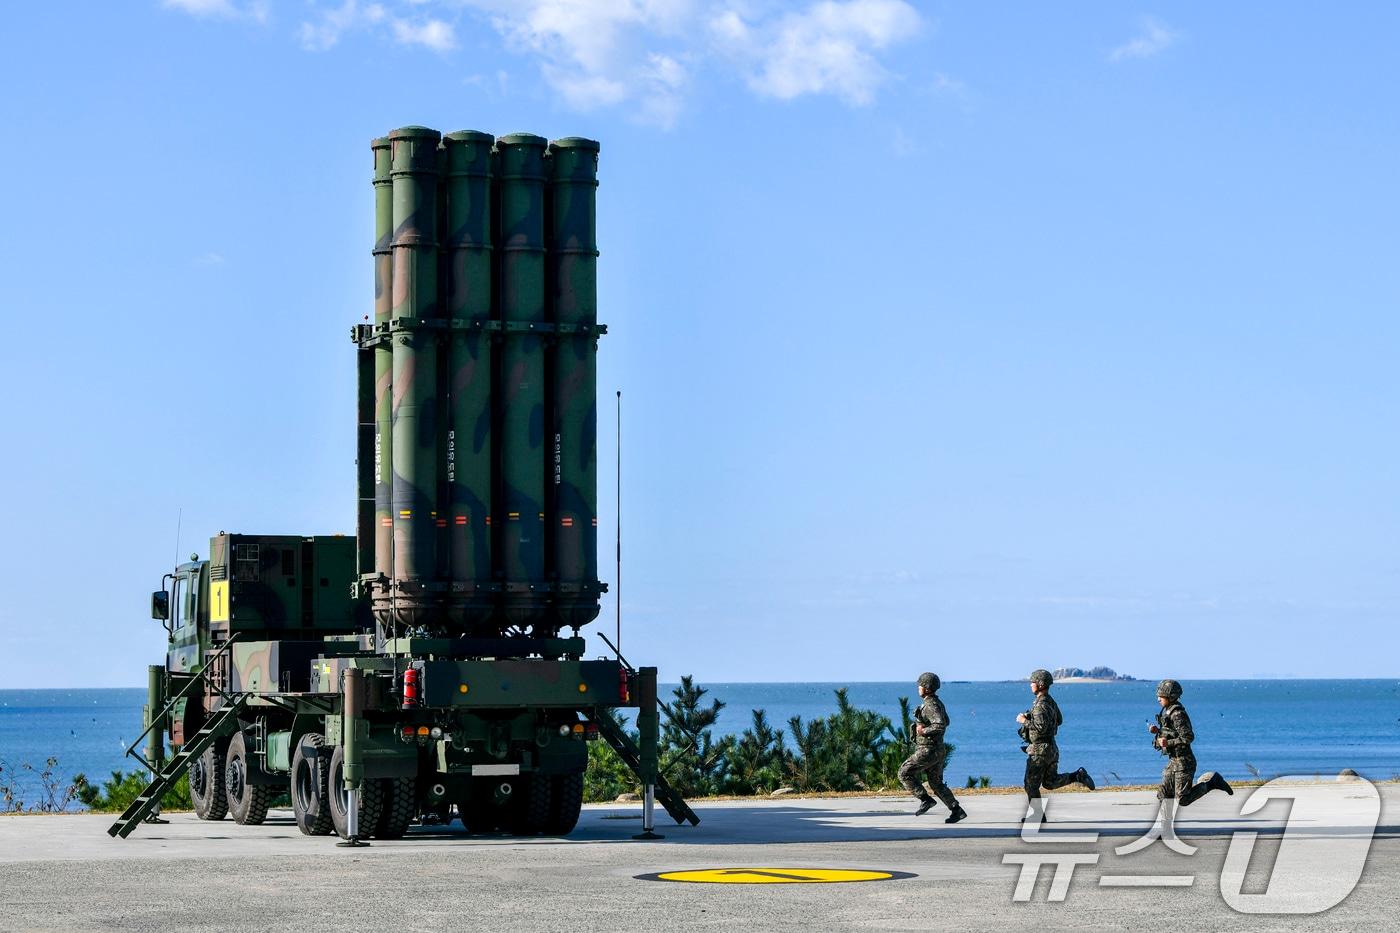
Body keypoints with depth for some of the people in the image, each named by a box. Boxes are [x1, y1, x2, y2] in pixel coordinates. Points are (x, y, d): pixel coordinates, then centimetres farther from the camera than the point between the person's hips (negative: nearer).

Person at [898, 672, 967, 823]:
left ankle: (925, 799, -3)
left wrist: (924, 731, -20)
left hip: (928, 750, -10)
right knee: (936, 783, 14)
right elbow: (946, 721, 28)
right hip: (938, 749, 10)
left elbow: (941, 725, -32)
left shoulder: (931, 705, -19)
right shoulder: (938, 703, 13)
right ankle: (957, 811, 9)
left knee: (905, 773, -1)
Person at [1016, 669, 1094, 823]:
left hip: (1039, 749, -9)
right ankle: (1078, 776, 0)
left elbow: (1041, 727, -31)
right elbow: (1059, 721, 24)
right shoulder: (1051, 701, 10)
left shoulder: (1041, 704, -20)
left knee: (1031, 785, 2)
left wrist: (1024, 721, -17)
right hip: (1051, 747, 9)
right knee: (1050, 783, 16)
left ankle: (1038, 817, 6)